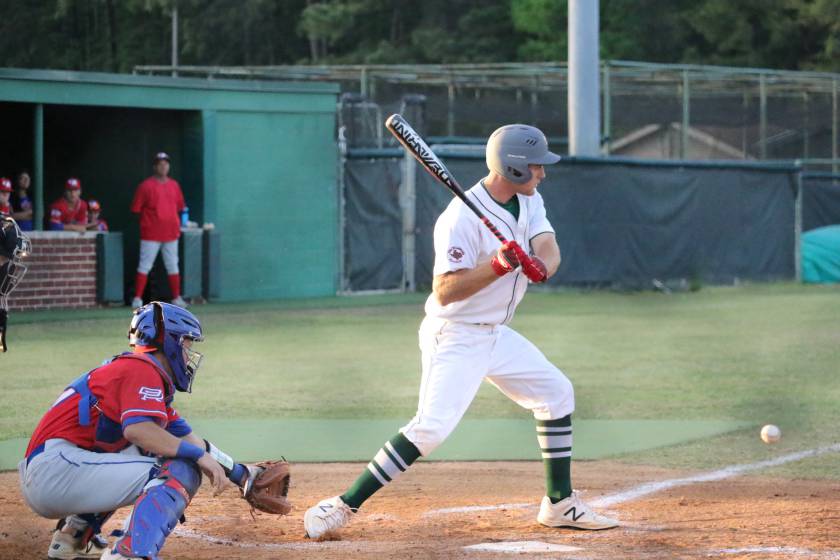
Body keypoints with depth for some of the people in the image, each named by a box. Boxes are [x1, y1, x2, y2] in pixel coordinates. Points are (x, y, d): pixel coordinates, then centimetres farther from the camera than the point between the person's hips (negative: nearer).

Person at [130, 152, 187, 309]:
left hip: (171, 233, 5)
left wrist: (176, 225, 10)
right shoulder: (146, 186, -6)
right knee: (144, 266, -5)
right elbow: (136, 209, -5)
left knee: (173, 266, 10)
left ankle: (176, 297, 16)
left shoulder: (174, 185, 10)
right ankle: (137, 298, -4)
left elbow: (180, 207, 17)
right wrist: (148, 221, -6)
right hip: (151, 234, -5)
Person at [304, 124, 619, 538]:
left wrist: (540, 265, -34)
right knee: (432, 426, -21)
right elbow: (444, 291, -27)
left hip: (494, 334, 9)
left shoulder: (529, 201, 3)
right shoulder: (462, 218, -24)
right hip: (454, 337, -9)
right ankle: (343, 506, -16)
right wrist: (499, 266, -38)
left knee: (556, 394, 12)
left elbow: (549, 251, -10)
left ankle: (559, 504, 22)